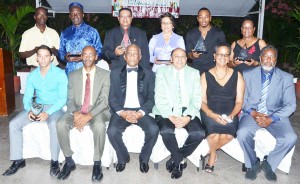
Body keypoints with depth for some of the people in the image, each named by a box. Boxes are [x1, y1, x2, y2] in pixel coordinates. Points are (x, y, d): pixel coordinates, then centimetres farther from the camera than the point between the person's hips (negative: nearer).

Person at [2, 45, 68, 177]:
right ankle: (18, 160, 0)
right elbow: (27, 97, 5)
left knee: (54, 125, -36)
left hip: (54, 107, -5)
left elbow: (63, 98, -14)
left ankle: (54, 161, -18)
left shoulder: (60, 74, -9)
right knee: (14, 124, -13)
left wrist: (48, 113, -26)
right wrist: (29, 110, -18)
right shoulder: (32, 75, 5)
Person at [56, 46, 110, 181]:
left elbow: (104, 101, -10)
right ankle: (69, 161, -6)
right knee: (60, 124, -25)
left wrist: (88, 116, -24)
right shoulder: (73, 75, 9)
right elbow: (70, 100, 6)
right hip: (77, 110, 3)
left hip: (97, 111, -3)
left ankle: (97, 163, -16)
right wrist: (76, 113, -17)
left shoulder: (105, 75, -2)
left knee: (99, 126, -36)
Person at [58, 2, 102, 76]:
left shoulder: (92, 31, 3)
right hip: (70, 72, 3)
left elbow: (99, 51, 0)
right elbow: (60, 52, 15)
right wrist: (65, 57, -7)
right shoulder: (65, 33, 13)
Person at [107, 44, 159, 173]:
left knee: (154, 129, -27)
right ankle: (123, 158, 3)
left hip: (141, 111, 0)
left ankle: (144, 159, 1)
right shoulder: (115, 73, 10)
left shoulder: (148, 74, 9)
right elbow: (112, 97, 4)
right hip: (121, 110, 0)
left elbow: (151, 98, 3)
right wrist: (122, 113, -13)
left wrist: (140, 113, -14)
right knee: (112, 131, -27)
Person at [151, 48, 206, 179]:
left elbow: (197, 98, 2)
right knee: (166, 131, -32)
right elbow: (160, 98, -3)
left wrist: (188, 117, -15)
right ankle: (181, 160, -3)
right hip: (167, 112, -1)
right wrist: (170, 116, -18)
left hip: (188, 112, 2)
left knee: (199, 133, -25)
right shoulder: (162, 72, 6)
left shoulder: (194, 73, 10)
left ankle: (175, 160, -1)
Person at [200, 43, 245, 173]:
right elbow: (202, 101, 0)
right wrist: (212, 115, -17)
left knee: (229, 134, -28)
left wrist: (231, 115, -15)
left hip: (229, 115, 1)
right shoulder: (206, 75, 5)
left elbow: (239, 101, 4)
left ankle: (209, 150, 3)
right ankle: (213, 153, 3)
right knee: (213, 130, -31)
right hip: (210, 114, -1)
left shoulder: (237, 76, 8)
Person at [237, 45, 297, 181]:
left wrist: (271, 118, -16)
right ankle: (252, 164, -1)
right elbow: (242, 99, 3)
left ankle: (269, 163, 2)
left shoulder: (286, 78, 5)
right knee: (242, 133, -31)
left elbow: (290, 105, -1)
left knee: (291, 138, -27)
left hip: (275, 116, 1)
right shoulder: (248, 75, 7)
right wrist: (253, 113, -16)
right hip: (252, 114, 0)